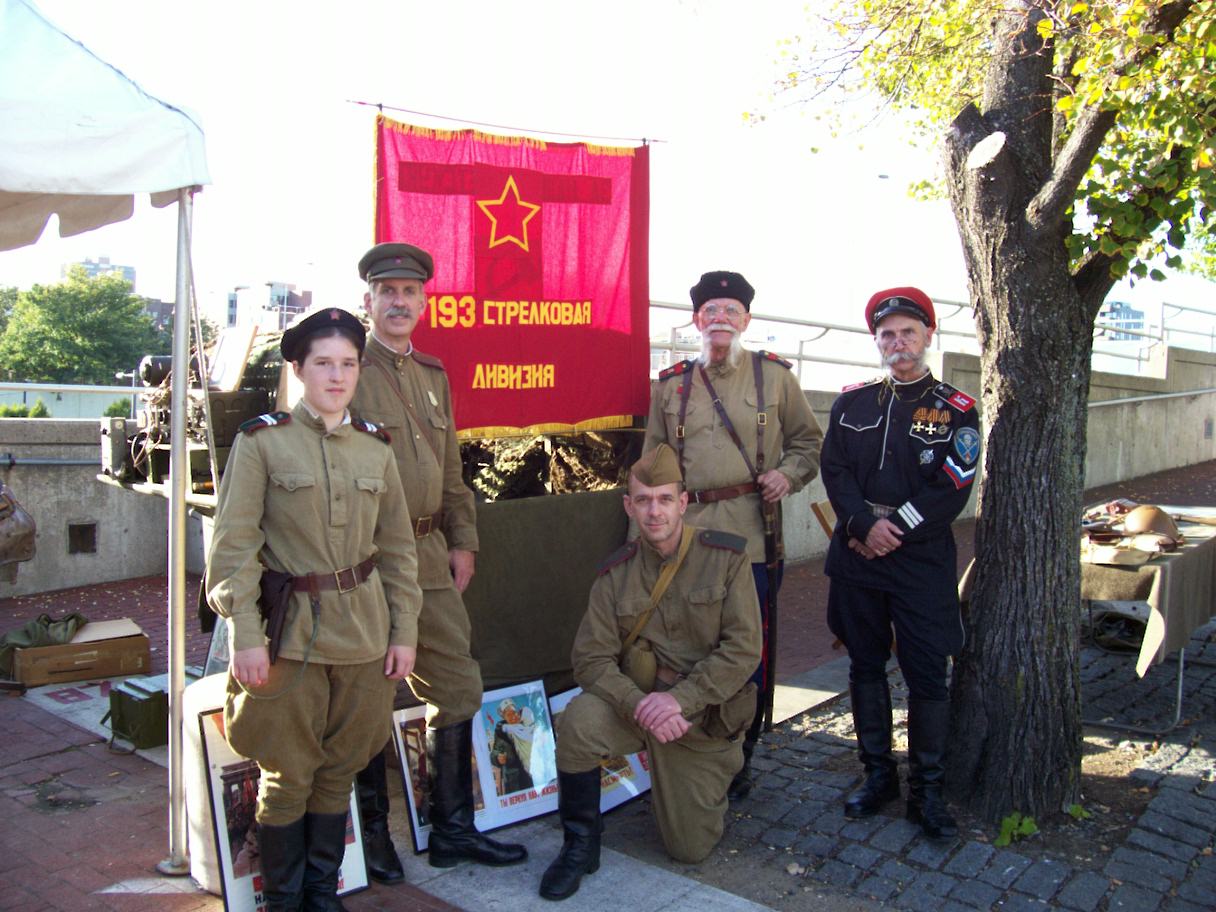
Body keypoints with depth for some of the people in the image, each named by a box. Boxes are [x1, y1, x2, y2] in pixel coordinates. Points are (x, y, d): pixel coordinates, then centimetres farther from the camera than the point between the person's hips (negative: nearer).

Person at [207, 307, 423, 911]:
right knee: (288, 776, 8)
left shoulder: (376, 447, 6)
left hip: (364, 634, 4)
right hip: (289, 635, -3)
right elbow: (233, 545, -8)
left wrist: (403, 631, 6)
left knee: (339, 770, 14)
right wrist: (245, 633, -14)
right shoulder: (261, 441, -5)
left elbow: (396, 548, 9)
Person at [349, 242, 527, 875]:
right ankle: (373, 835, 24)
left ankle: (453, 828, 26)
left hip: (430, 556, 7)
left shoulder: (434, 375, 15)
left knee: (457, 689, 11)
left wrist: (462, 540, 13)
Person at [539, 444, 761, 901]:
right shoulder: (615, 573, -4)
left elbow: (743, 649, -15)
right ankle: (580, 845, -7)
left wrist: (679, 699, -26)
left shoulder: (727, 557, -10)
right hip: (637, 702, 1)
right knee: (579, 720, -31)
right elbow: (591, 658, -10)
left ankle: (708, 786, 36)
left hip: (705, 716, -1)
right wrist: (640, 705, -28)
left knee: (690, 849, 2)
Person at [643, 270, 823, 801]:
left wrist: (789, 475, -6)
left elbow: (808, 440, 14)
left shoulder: (775, 376, 7)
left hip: (753, 537, -1)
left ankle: (740, 761, 22)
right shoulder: (671, 384, 11)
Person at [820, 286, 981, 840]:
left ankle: (927, 790, 15)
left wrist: (894, 531, -14)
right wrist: (865, 525, -15)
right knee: (866, 667, 11)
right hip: (856, 557, 3)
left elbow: (951, 492, -8)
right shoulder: (852, 403, 8)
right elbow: (835, 470, 0)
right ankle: (878, 775, 26)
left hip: (922, 562, -3)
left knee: (926, 675, 1)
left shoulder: (955, 410, 0)